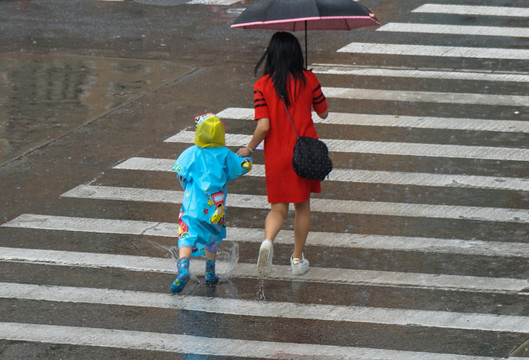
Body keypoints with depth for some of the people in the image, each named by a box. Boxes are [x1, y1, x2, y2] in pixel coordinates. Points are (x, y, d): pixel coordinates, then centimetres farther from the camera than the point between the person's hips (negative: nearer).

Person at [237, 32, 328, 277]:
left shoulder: (262, 85, -9)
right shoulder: (309, 80, -6)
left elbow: (263, 126, -14)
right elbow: (323, 113, 7)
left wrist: (249, 149, 3)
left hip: (277, 156, -1)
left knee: (278, 208, 8)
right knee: (302, 205, 18)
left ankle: (268, 241, -23)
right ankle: (297, 259, 21)